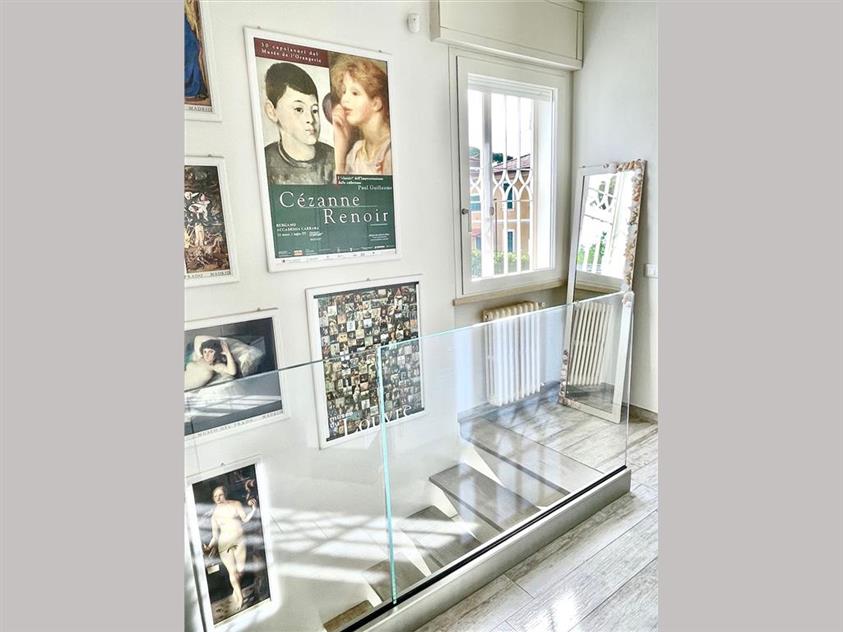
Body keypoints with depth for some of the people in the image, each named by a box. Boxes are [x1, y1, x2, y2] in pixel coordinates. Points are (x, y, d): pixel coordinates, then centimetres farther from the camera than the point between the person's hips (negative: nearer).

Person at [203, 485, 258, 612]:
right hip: (224, 543, 1)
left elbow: (245, 519, -4)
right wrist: (210, 547, -4)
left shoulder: (236, 504, 4)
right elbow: (215, 535, 12)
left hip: (239, 541, -1)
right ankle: (240, 597, 4)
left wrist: (254, 509, -20)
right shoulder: (215, 514, 9)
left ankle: (235, 592, 25)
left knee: (240, 569, -2)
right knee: (232, 570, -7)